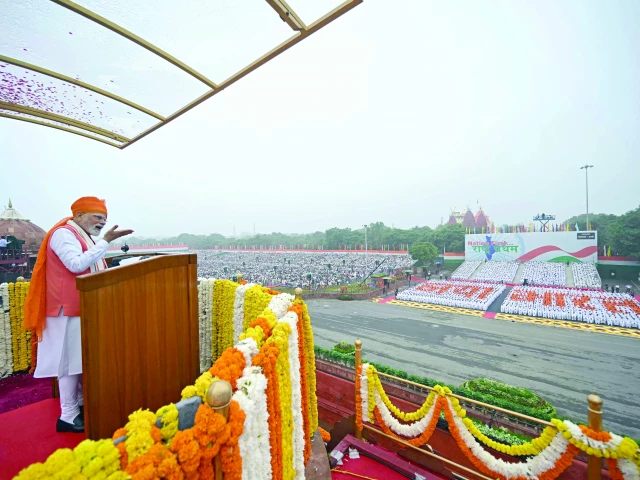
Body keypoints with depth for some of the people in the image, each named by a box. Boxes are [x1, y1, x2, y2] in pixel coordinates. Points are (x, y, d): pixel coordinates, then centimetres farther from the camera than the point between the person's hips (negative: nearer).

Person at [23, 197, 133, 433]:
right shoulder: (64, 233, -12)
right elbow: (76, 265, -27)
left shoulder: (82, 236, 17)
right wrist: (106, 241, -27)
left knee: (83, 358, 15)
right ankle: (68, 415, 7)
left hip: (84, 307, 10)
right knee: (71, 359, -3)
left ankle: (81, 405, 27)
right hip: (70, 309, -9)